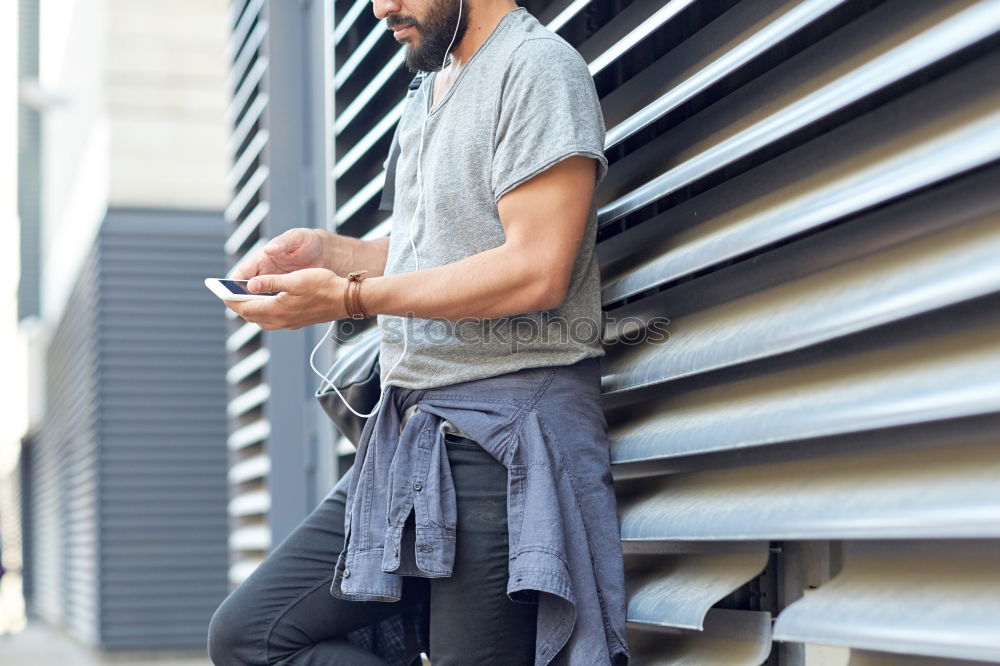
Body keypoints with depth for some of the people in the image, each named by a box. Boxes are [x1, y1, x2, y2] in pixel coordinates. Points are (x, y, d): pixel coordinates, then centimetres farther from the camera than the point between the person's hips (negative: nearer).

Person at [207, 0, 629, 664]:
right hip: (409, 434, 9)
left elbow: (536, 271, -19)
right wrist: (328, 251, 10)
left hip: (504, 436, -9)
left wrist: (349, 298, -18)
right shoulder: (430, 91, 21)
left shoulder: (537, 66, -8)